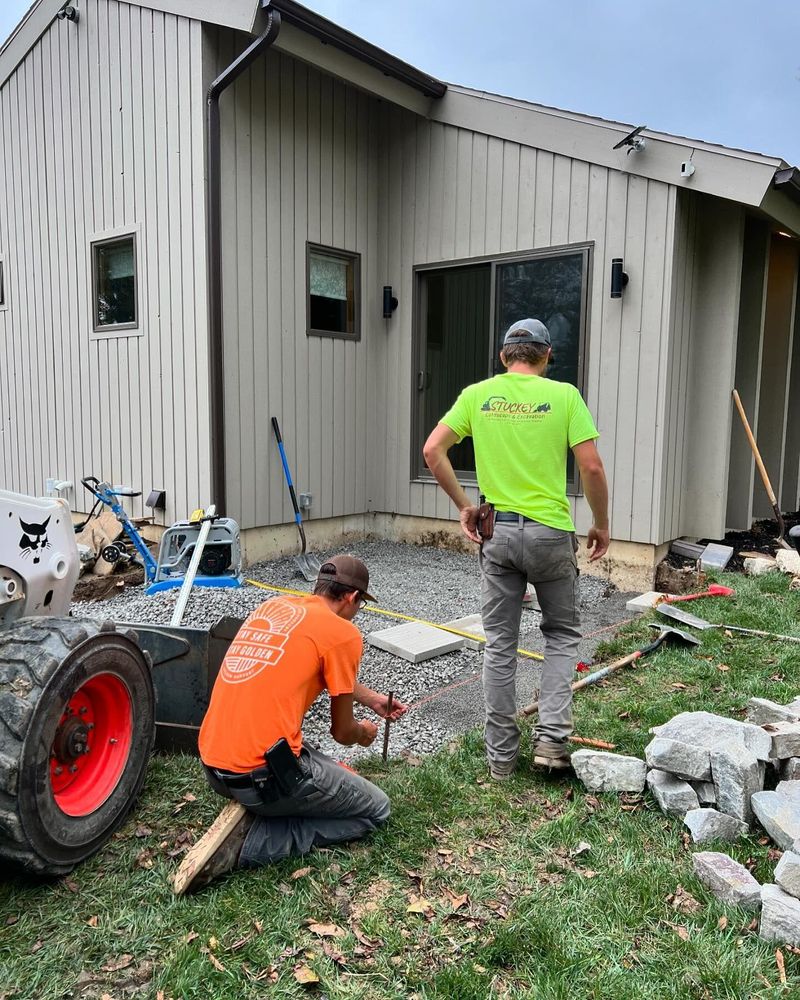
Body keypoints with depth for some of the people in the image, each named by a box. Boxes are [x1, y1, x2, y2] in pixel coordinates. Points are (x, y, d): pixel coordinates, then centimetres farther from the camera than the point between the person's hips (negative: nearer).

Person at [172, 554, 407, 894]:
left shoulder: (274, 606, 14)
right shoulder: (343, 632, -8)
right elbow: (342, 733, 2)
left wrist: (373, 699, 42)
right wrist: (364, 733, 25)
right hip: (263, 774, -9)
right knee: (376, 809, 10)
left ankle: (248, 813, 9)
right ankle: (249, 841, -3)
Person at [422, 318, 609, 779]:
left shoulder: (477, 394, 3)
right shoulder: (563, 395, -3)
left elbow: (433, 450, -3)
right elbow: (592, 467, -8)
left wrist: (464, 505, 4)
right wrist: (602, 524, 5)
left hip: (497, 532, 2)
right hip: (550, 533, -2)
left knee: (500, 645, 10)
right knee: (562, 634, 18)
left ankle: (502, 755, 19)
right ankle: (552, 736, 9)